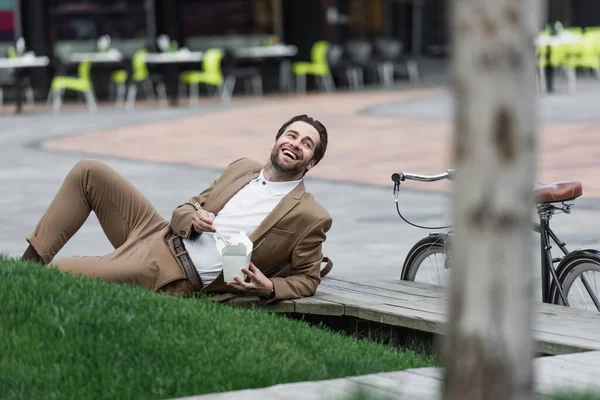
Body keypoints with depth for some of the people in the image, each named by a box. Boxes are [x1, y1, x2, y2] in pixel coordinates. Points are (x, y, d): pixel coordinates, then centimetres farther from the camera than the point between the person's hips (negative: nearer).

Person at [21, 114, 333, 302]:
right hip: (160, 235, 7)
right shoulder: (242, 168, 13)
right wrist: (192, 219, -6)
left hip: (175, 277, -7)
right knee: (88, 172, -5)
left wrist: (270, 288, -20)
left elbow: (307, 279, 0)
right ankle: (30, 262, -4)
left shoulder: (310, 217, -6)